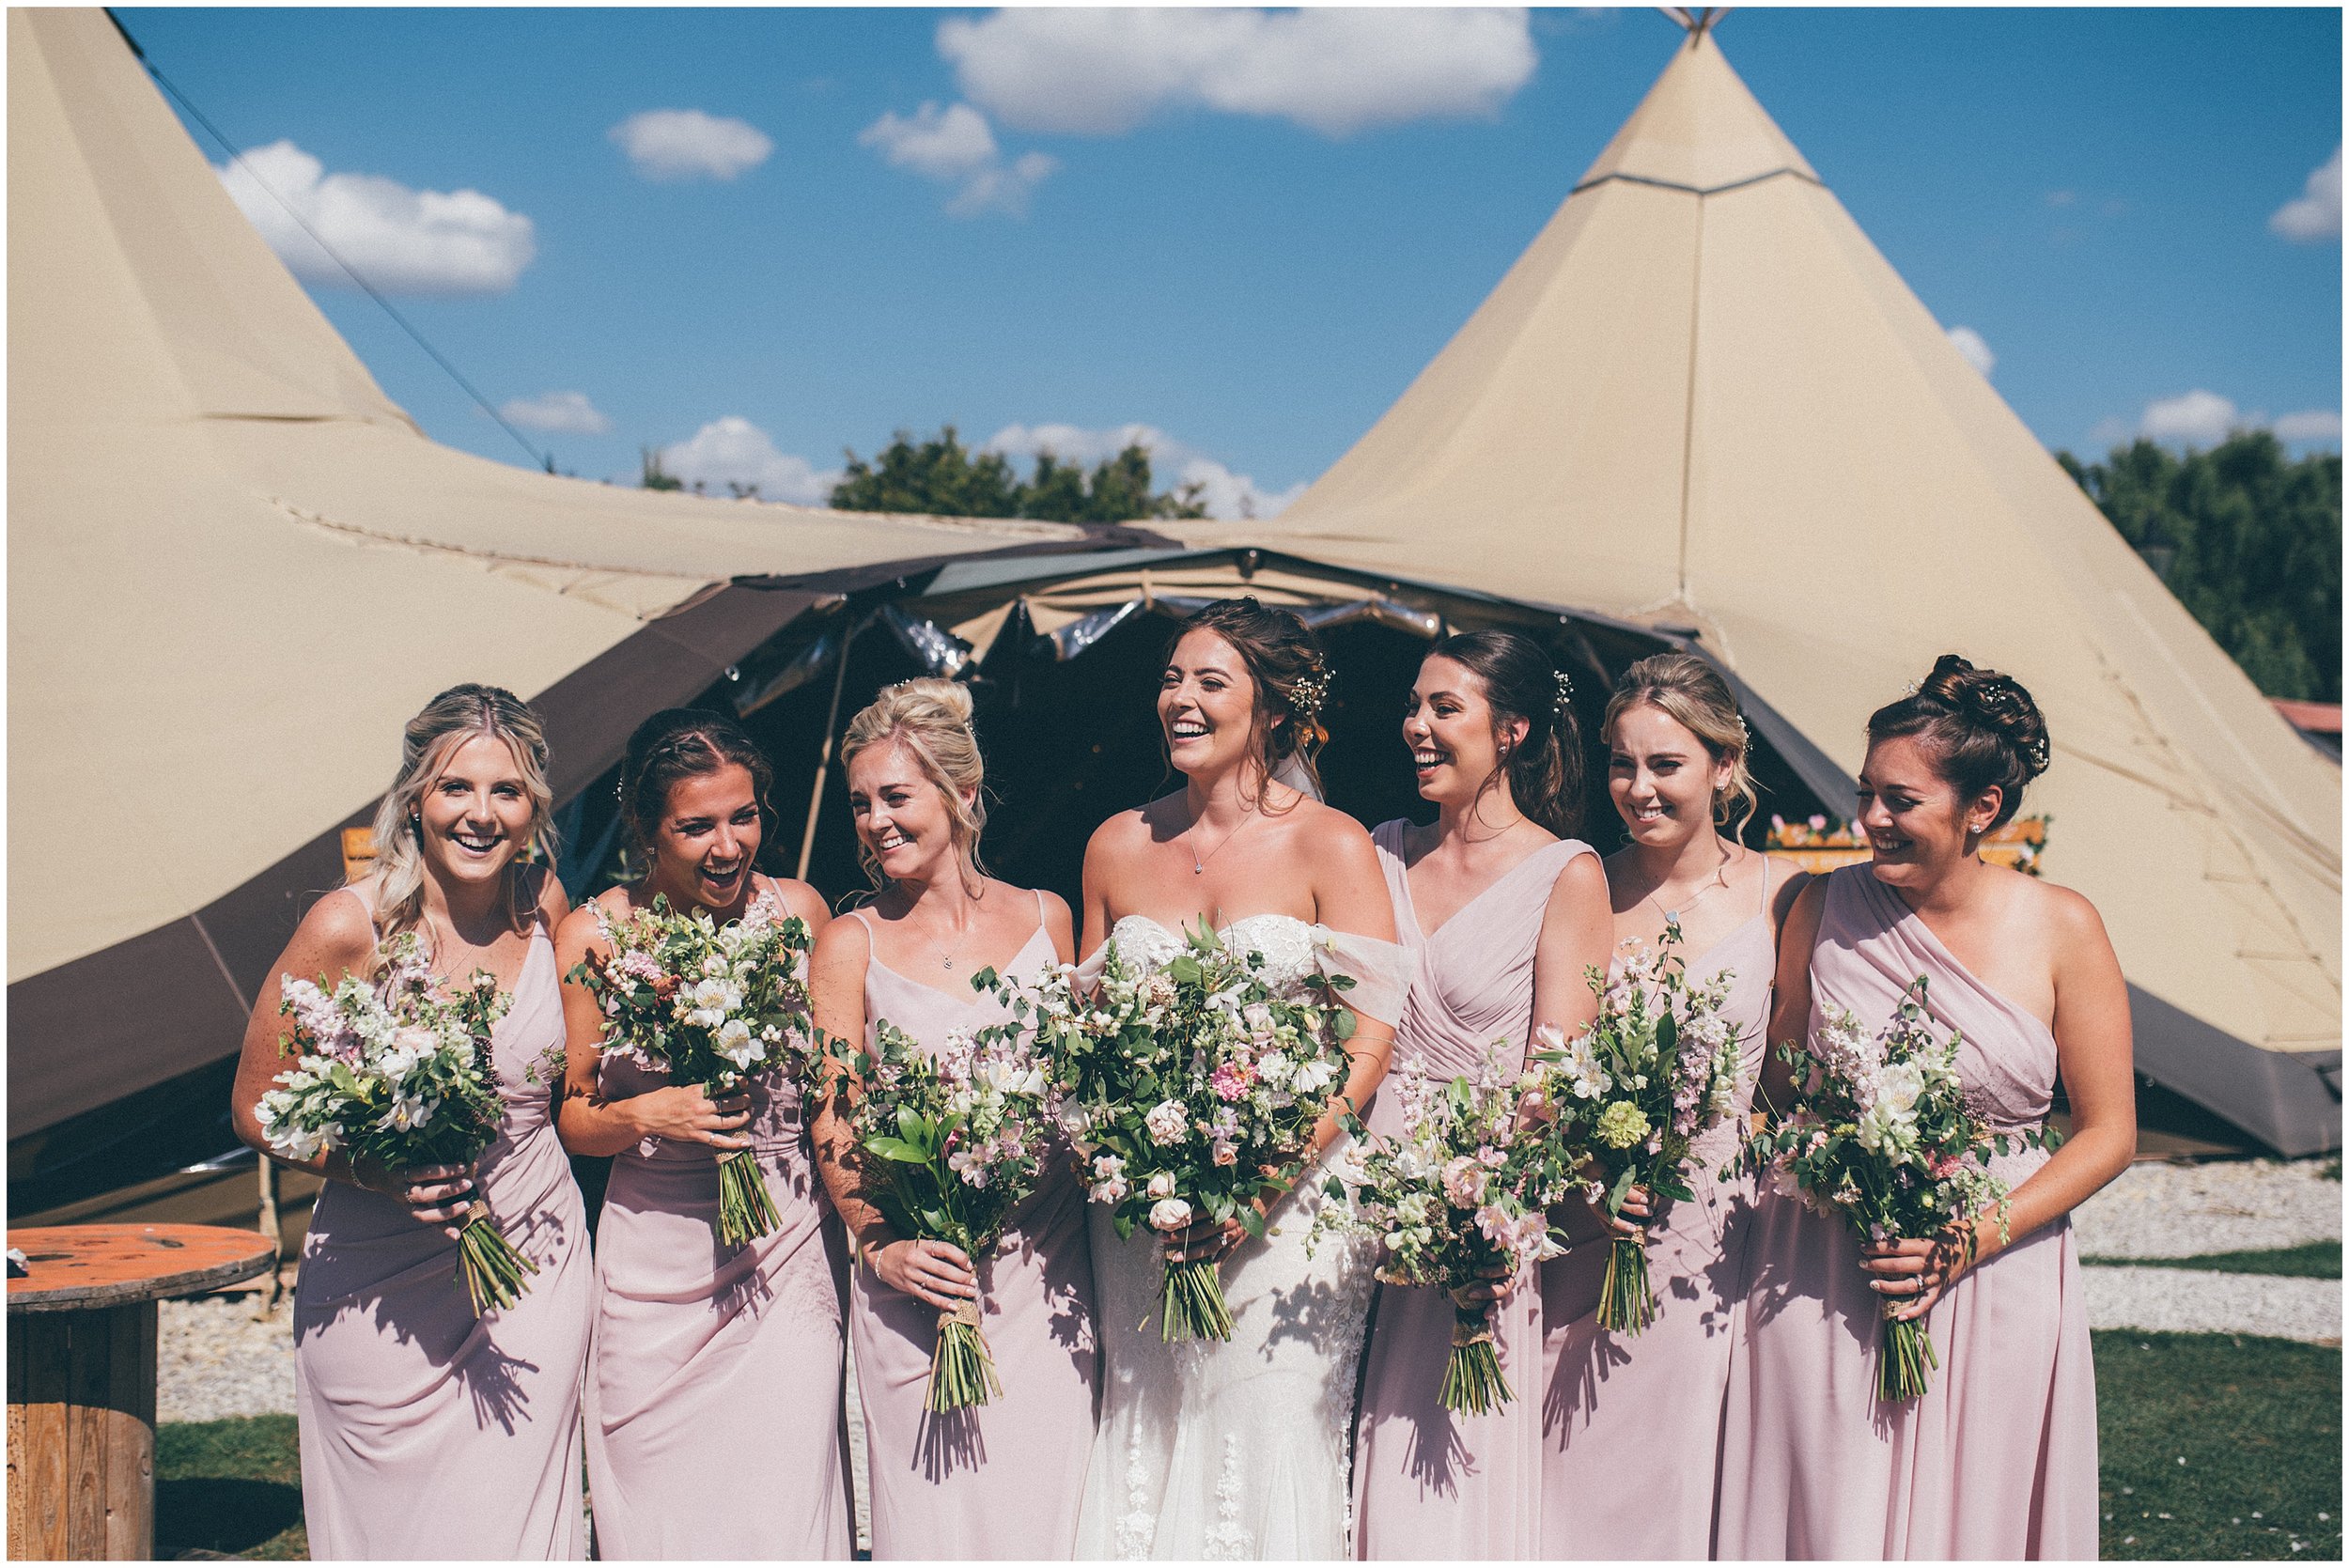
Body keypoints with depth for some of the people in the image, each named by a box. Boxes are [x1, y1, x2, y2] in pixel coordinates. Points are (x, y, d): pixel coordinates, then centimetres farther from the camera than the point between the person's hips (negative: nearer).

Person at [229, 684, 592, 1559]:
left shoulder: (545, 905, 0)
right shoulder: (349, 928, -13)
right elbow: (255, 1110, -5)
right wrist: (372, 1170, -19)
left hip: (534, 1266, 3)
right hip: (382, 1284, -3)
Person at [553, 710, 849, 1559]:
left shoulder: (796, 910, -1)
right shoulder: (594, 936, -5)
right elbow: (571, 1117, 4)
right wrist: (648, 1116, -16)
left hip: (788, 1248, 0)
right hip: (653, 1263, 0)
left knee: (782, 1515, -2)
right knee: (657, 1516, 7)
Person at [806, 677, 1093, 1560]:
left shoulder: (1045, 917, 6)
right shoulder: (850, 946, 0)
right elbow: (835, 1121, -2)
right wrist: (880, 1245, -14)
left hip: (1048, 1272, 2)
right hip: (921, 1276, -2)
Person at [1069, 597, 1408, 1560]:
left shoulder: (1331, 848, -4)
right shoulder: (1117, 847, 8)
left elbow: (1367, 1049, -8)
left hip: (1287, 1213, -3)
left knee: (1272, 1452, -1)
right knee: (1141, 1453, 6)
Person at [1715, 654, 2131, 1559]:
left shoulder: (2060, 929, -5)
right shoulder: (1826, 909, 0)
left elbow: (2107, 1133, -1)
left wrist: (1982, 1236, -13)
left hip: (1993, 1277, -1)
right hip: (1822, 1276, 1)